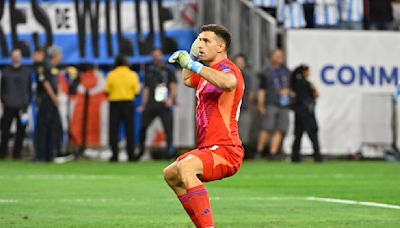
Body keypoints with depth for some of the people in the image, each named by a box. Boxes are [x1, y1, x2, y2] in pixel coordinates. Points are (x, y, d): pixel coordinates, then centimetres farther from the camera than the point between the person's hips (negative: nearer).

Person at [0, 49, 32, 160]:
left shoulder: (27, 72, 10)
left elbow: (30, 88, 9)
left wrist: (27, 103, 0)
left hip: (22, 107, 0)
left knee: (20, 131, 1)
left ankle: (17, 153, 8)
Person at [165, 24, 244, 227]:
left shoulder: (226, 69, -14)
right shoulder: (209, 71, 17)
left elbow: (228, 83, -41)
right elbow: (187, 80, 39)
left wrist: (192, 64, -38)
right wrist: (191, 55, 24)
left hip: (225, 151, -11)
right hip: (208, 149, 11)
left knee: (185, 166, -37)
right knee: (170, 175, 27)